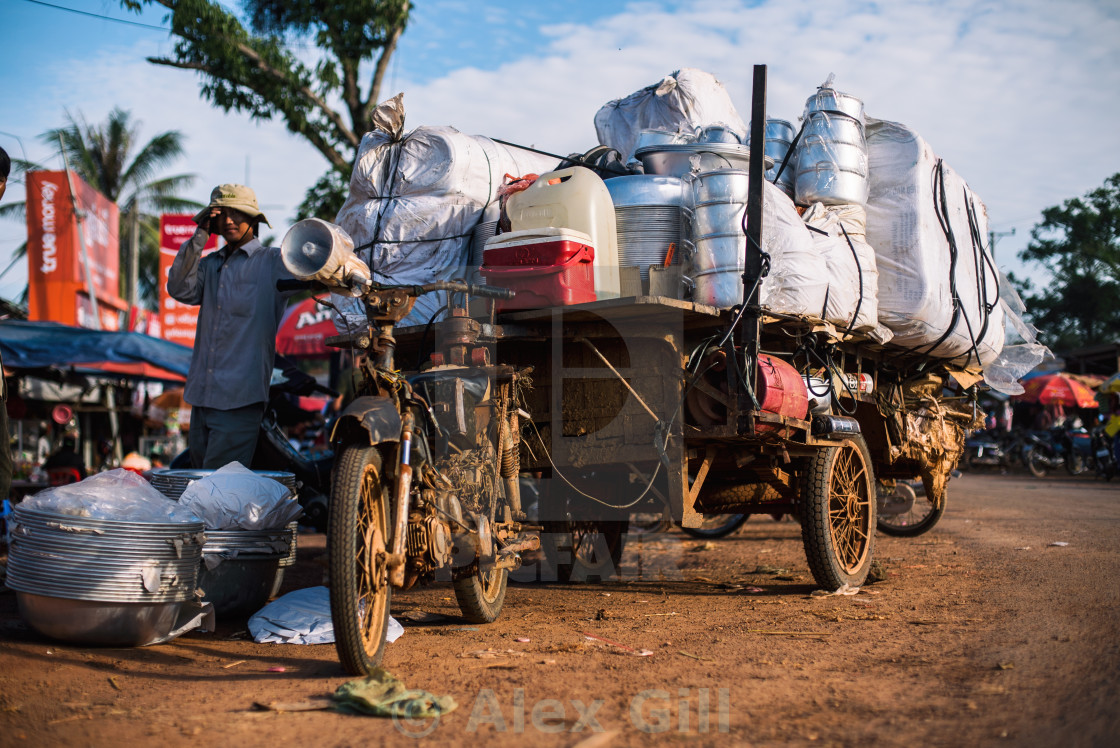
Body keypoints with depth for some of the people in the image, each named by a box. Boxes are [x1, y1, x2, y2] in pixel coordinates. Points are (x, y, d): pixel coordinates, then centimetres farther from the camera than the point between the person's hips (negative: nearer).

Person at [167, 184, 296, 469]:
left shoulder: (273, 262, 3)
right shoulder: (209, 264, 17)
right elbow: (180, 290, 2)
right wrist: (199, 238, -1)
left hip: (240, 398, -6)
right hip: (202, 393, 6)